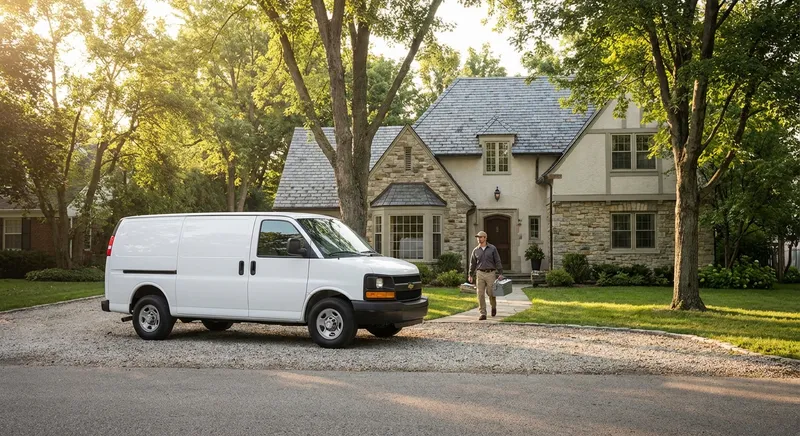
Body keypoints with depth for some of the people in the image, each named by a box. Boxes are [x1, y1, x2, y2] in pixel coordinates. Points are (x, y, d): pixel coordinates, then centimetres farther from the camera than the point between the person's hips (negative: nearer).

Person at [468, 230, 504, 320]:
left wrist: (500, 273, -5)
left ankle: (494, 307, 29)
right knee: (480, 294, -4)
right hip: (480, 273, 2)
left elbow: (497, 261, 1)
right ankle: (483, 314, 1)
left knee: (491, 293, -2)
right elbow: (472, 263, 14)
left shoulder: (492, 249, 2)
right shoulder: (476, 250, 9)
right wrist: (470, 275, 10)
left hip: (490, 273, -2)